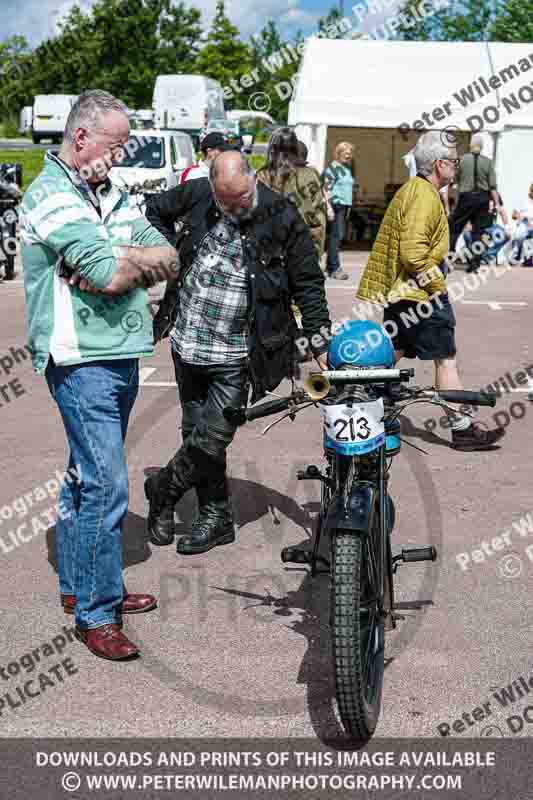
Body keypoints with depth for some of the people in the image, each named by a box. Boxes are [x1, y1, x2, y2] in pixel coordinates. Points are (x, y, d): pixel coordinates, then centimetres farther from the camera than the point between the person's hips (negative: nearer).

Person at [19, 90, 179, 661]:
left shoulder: (111, 194, 15)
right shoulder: (52, 196, -12)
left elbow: (169, 261, 7)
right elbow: (112, 277, -22)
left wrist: (120, 260, -11)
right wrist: (139, 261, 0)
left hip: (120, 355, 9)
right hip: (82, 361, -9)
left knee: (87, 475, 17)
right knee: (106, 486, -9)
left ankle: (78, 585, 29)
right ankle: (96, 613, 0)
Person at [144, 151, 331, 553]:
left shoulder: (282, 217, -11)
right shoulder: (197, 194, -3)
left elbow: (308, 284, -4)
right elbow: (157, 209, 18)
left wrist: (321, 343, -9)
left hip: (235, 356, -4)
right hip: (187, 343, 4)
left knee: (211, 441, -5)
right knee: (197, 433, 13)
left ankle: (163, 490, 23)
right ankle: (216, 517, 28)